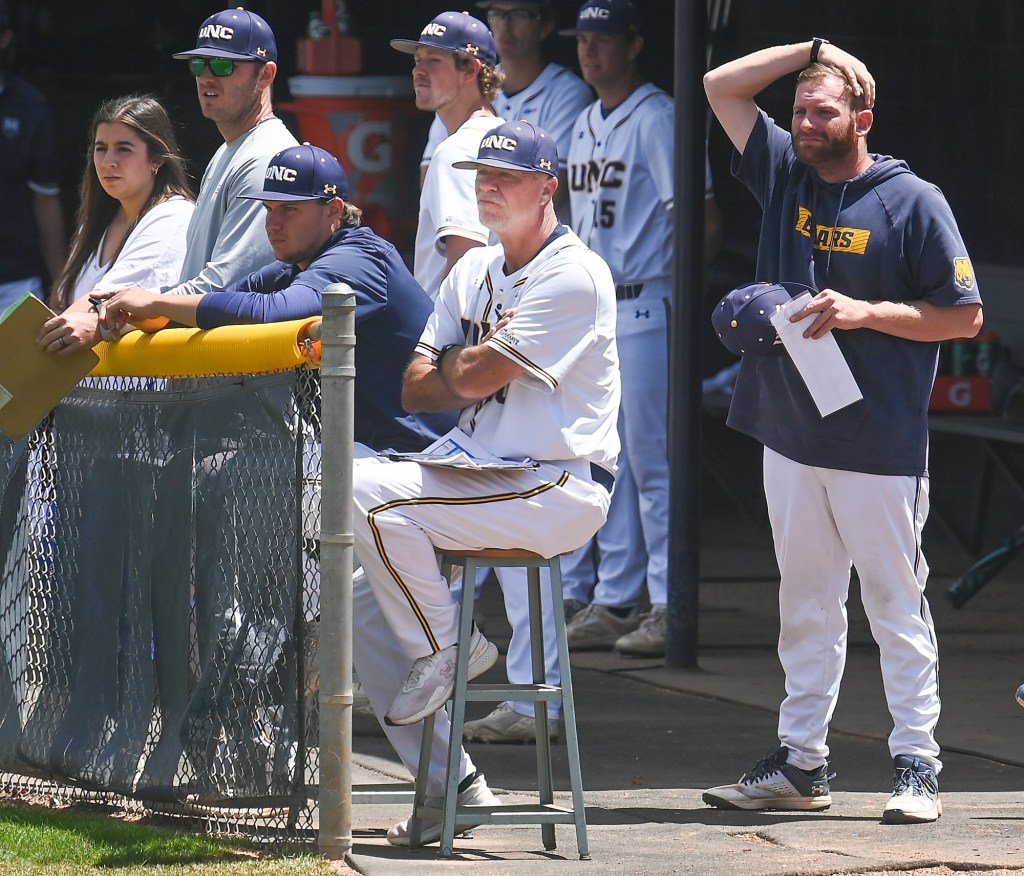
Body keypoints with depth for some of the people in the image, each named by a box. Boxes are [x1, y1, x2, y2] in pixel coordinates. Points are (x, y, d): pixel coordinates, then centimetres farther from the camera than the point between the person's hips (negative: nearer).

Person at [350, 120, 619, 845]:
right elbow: (415, 390, 10)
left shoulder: (574, 275, -11)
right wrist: (473, 369, -8)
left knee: (366, 488, -24)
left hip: (561, 488, -9)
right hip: (483, 479, 9)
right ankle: (451, 785, 6)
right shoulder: (474, 272, 17)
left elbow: (474, 378, -17)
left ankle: (446, 647, -5)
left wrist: (462, 364, 5)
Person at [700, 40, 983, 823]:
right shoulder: (784, 172, 10)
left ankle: (917, 766, 1)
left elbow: (964, 315, -6)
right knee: (805, 603, 10)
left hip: (881, 442, -6)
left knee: (896, 604, -2)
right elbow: (722, 86, 13)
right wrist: (813, 50, 5)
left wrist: (865, 313, -15)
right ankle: (801, 763, 15)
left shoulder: (913, 201, -6)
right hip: (792, 434, 6)